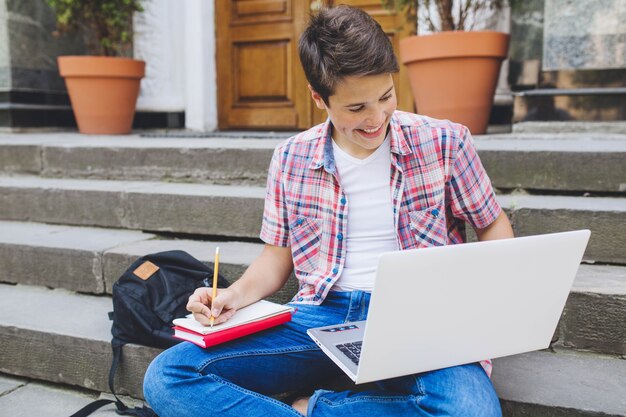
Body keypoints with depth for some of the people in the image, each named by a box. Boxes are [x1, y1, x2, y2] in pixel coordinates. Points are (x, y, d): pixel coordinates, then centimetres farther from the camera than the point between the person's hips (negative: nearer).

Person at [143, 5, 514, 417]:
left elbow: (494, 226, 11)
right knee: (166, 377, -15)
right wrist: (237, 295, -6)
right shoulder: (292, 159, 6)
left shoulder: (443, 142, 0)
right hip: (321, 315, 1)